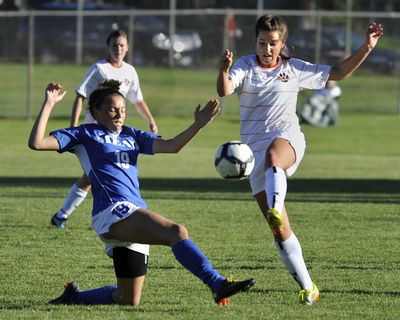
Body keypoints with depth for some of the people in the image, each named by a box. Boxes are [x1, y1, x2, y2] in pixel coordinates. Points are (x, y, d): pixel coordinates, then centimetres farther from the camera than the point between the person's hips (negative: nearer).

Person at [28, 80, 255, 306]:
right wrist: (49, 104, -7)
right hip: (113, 212, -8)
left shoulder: (131, 135, 24)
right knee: (177, 232, -30)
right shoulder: (85, 135, 8)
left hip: (136, 216, 8)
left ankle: (74, 296, 29)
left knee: (128, 300, 9)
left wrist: (198, 125, 3)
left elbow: (171, 146, 15)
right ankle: (218, 284, -40)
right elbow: (36, 143, -1)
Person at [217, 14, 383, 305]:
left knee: (272, 158, -43)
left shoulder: (295, 69, 7)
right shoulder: (245, 66, 4)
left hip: (287, 140, -2)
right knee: (280, 230, -2)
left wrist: (366, 48, 6)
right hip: (255, 147, 2)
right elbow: (224, 90, -15)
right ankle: (307, 287, 5)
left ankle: (277, 209, -68)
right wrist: (224, 70, -37)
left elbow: (337, 73, 16)